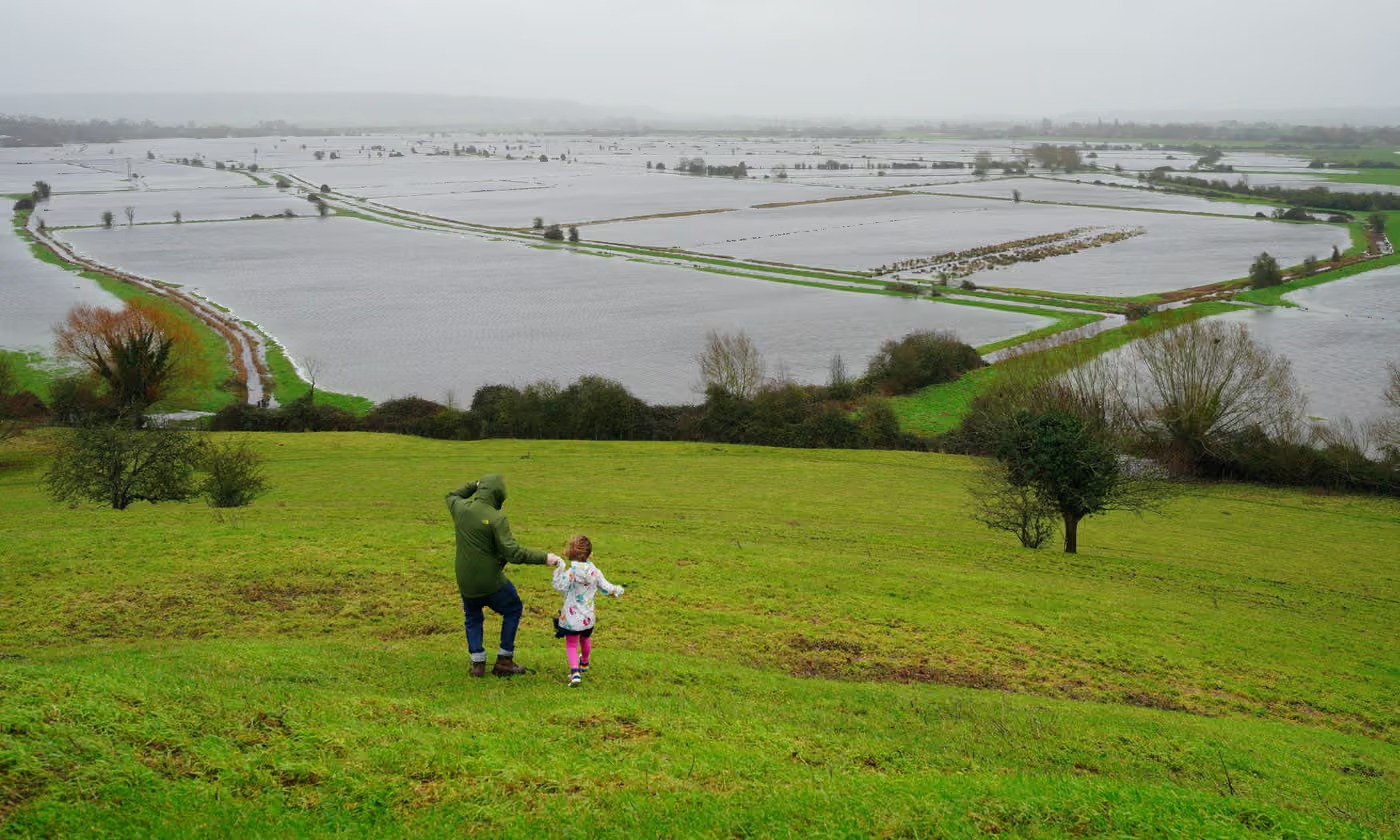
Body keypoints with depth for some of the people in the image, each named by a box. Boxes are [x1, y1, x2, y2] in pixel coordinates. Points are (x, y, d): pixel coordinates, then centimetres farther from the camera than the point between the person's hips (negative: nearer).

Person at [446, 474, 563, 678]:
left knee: (473, 618, 28)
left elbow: (452, 496, 23)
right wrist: (544, 557, -22)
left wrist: (475, 485, 24)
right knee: (513, 610, 20)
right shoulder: (496, 519, -21)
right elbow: (513, 552, -25)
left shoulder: (460, 508, -4)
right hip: (491, 581, -5)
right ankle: (504, 661, 20)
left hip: (465, 582, 5)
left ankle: (477, 663, 20)